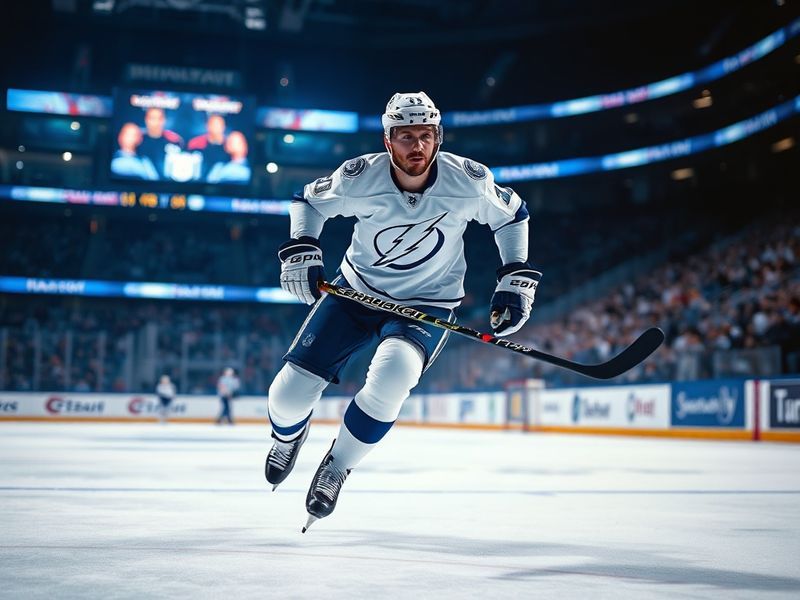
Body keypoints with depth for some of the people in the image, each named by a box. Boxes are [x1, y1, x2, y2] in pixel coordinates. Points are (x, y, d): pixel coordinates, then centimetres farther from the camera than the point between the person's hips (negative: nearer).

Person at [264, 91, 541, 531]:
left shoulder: (468, 180, -17)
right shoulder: (359, 177, -18)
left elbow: (511, 215, 2)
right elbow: (309, 201, 2)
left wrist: (516, 280, -4)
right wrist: (301, 251, -13)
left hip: (428, 303, -1)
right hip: (355, 292, 1)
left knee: (391, 376, -34)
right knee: (289, 392, -8)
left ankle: (335, 468, -7)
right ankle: (288, 436, 34)